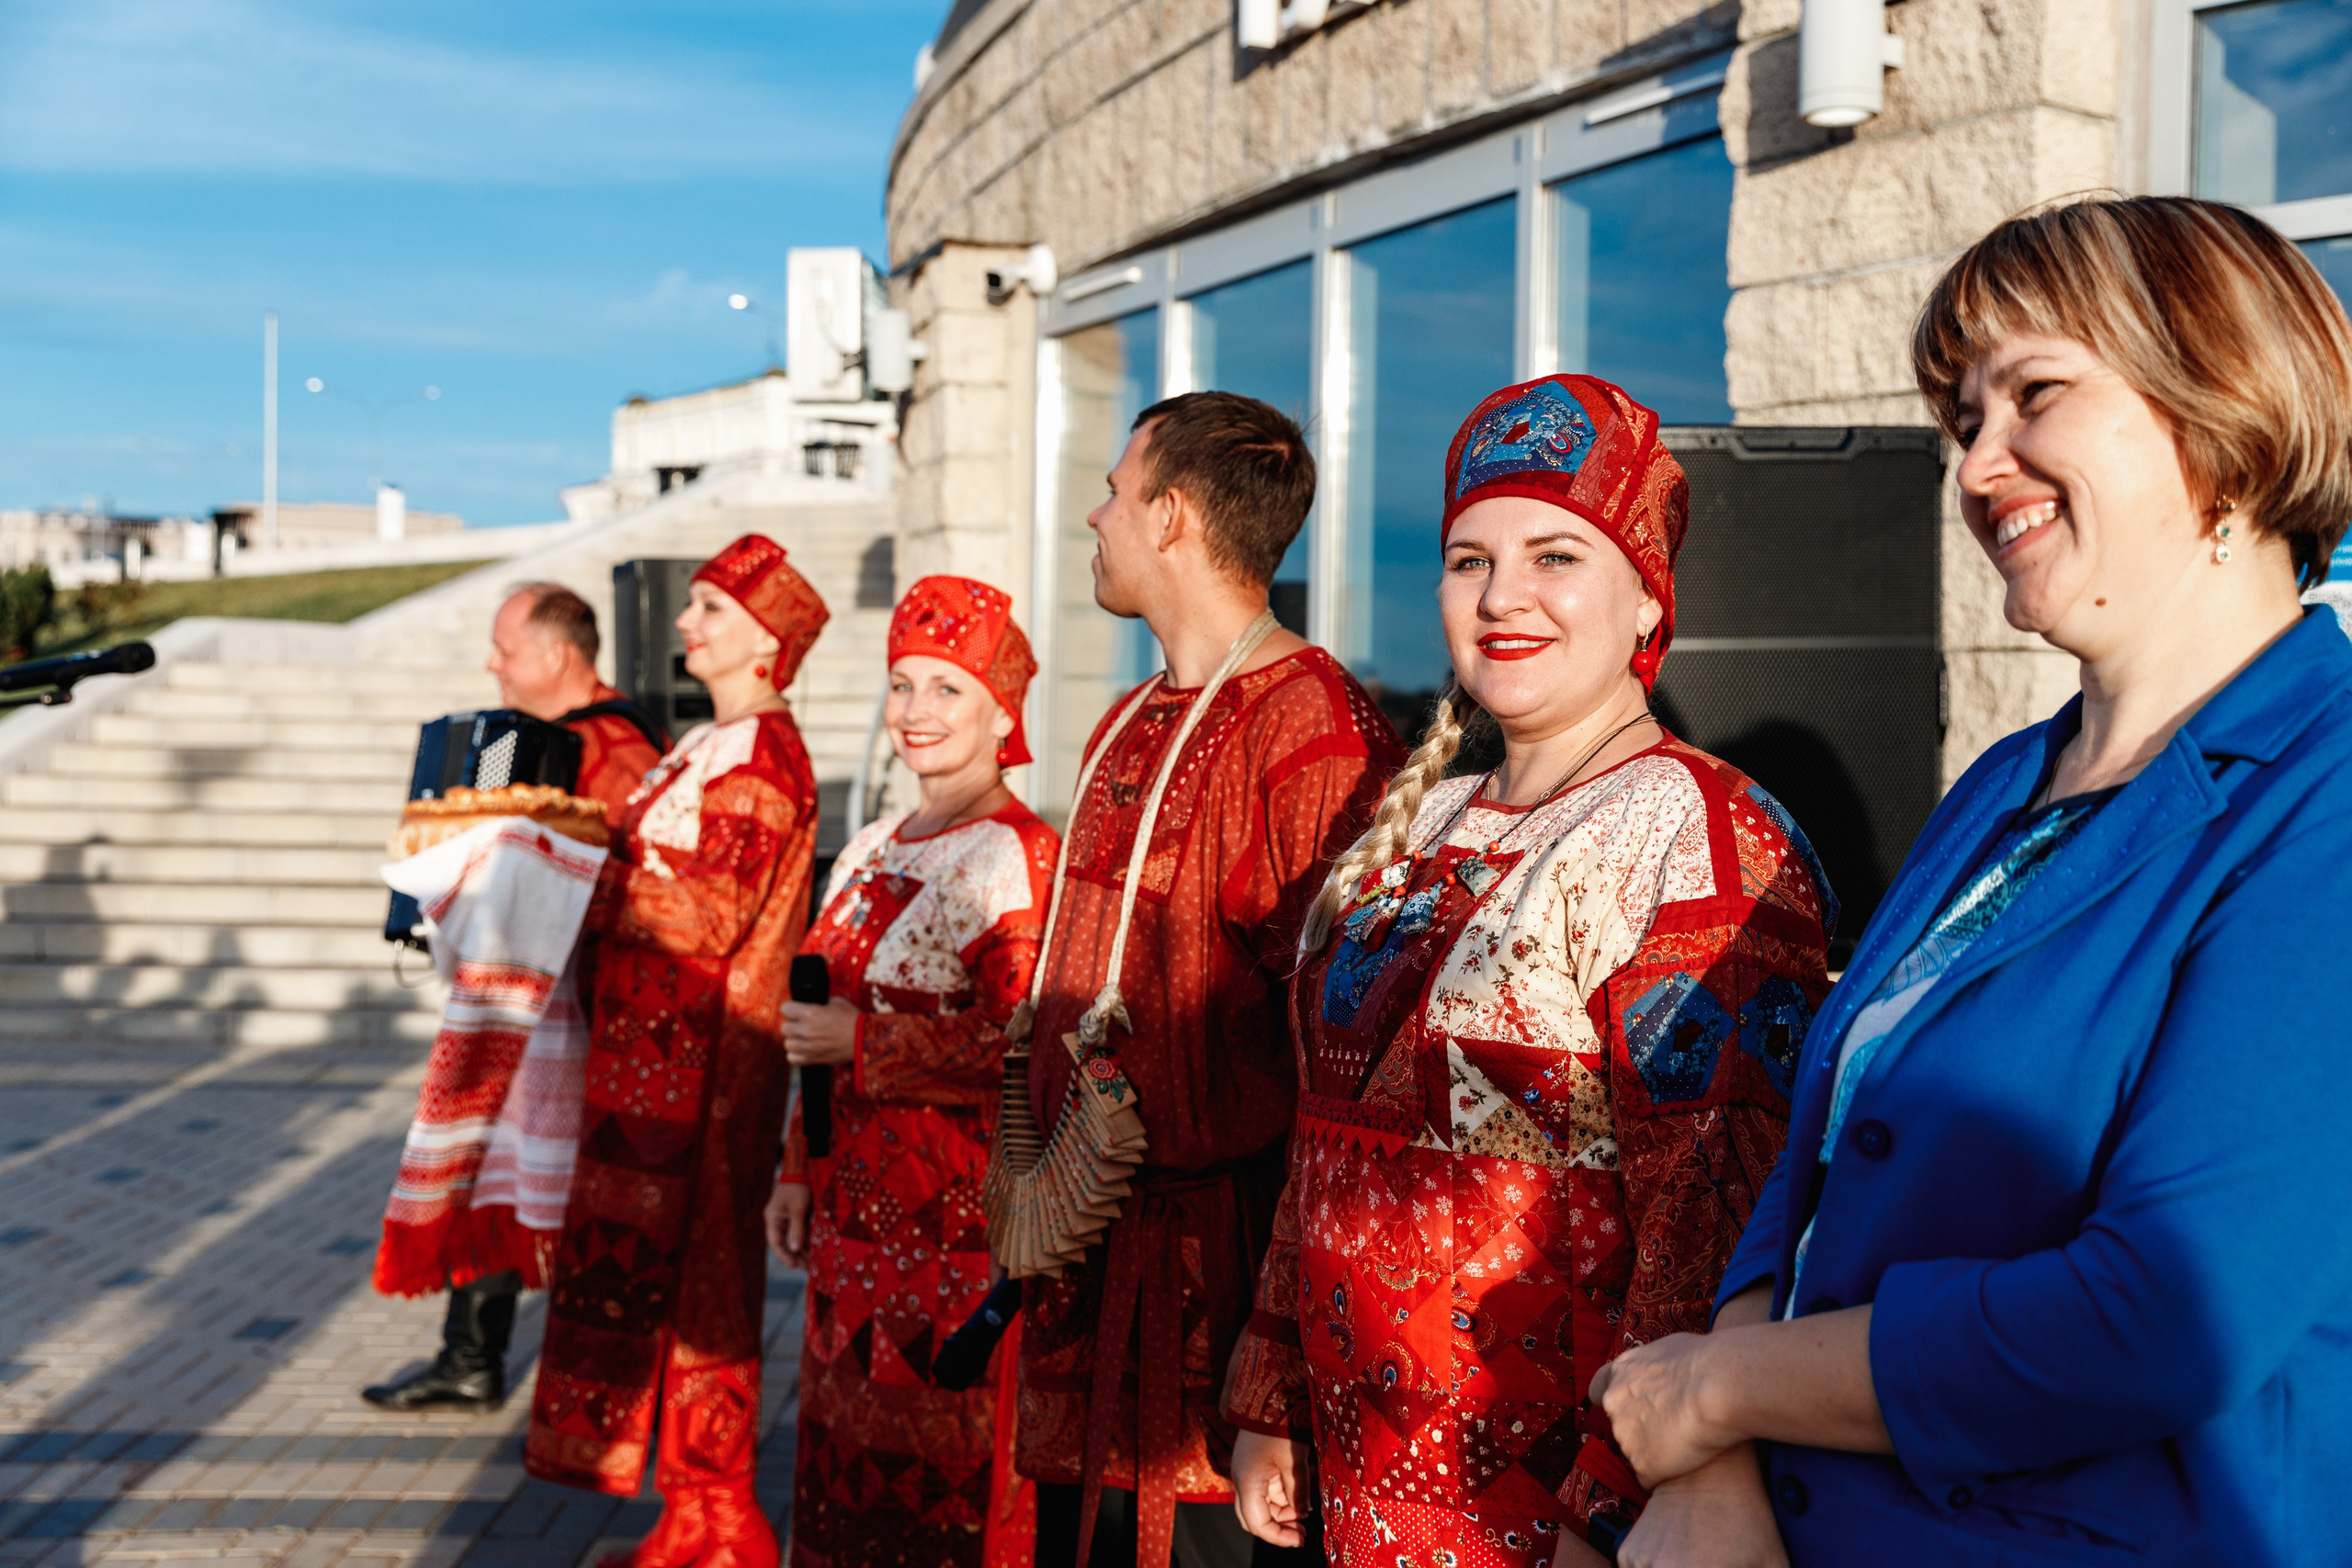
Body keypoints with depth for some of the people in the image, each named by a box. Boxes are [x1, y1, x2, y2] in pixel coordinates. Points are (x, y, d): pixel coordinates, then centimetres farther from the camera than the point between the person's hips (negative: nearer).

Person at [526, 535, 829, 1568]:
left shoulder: (760, 757, -12)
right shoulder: (712, 748, 17)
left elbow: (712, 912, -19)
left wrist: (587, 874, -11)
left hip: (698, 1061, -9)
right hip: (655, 1051, 9)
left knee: (688, 1280, -3)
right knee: (648, 1271, 12)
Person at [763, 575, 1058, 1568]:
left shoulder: (1019, 856, -12)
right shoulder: (874, 850, 13)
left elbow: (1023, 1044, -21)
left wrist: (863, 1042, -17)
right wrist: (801, 1169, 17)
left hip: (957, 1215, -8)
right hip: (859, 1200, 8)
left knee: (948, 1467, 1)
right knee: (850, 1444, 14)